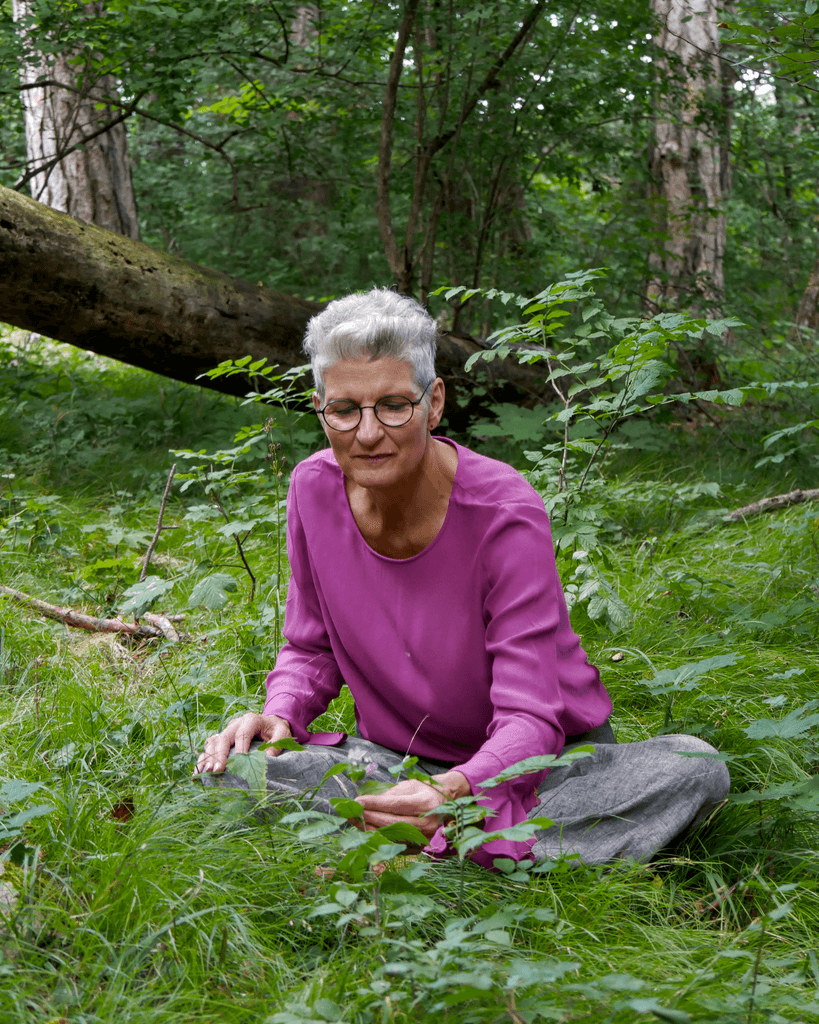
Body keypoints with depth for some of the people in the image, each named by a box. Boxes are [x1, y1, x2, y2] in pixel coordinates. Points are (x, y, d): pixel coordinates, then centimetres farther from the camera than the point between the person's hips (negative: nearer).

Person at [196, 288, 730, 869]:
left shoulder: (505, 514, -24)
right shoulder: (315, 490, -11)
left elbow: (529, 719, -28)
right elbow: (312, 647, 6)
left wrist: (458, 791, -49)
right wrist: (279, 714, -16)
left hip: (541, 764, -2)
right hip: (394, 758, 3)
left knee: (695, 771, -32)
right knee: (230, 765, -21)